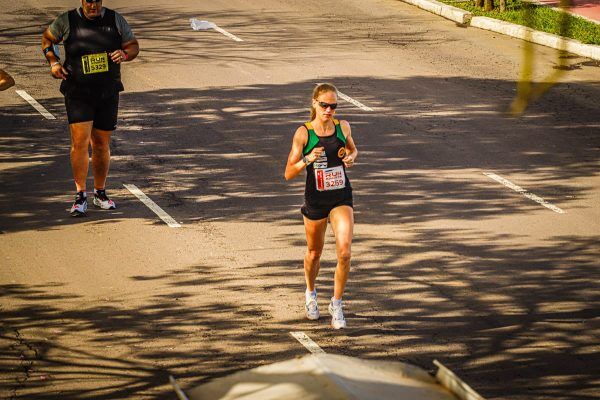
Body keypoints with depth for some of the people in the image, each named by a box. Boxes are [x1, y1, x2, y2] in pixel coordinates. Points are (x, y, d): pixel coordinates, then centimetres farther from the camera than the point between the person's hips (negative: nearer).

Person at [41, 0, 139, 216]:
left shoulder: (116, 20, 1)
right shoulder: (67, 21, -4)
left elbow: (134, 46, 8)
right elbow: (47, 39, 12)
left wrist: (124, 54, -15)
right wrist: (53, 62, -4)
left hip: (108, 93, 2)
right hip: (77, 92, -2)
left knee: (101, 144, 9)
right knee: (80, 141, -13)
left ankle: (100, 193, 25)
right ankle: (80, 196, -6)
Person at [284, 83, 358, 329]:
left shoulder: (343, 127, -3)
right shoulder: (303, 133, -12)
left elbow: (353, 149, 19)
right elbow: (288, 174, -10)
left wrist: (351, 157, -4)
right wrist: (307, 160, -28)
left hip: (341, 198, 1)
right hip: (315, 200, -1)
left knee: (344, 252, -16)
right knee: (314, 253, 15)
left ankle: (336, 304, 0)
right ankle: (311, 294, 45)